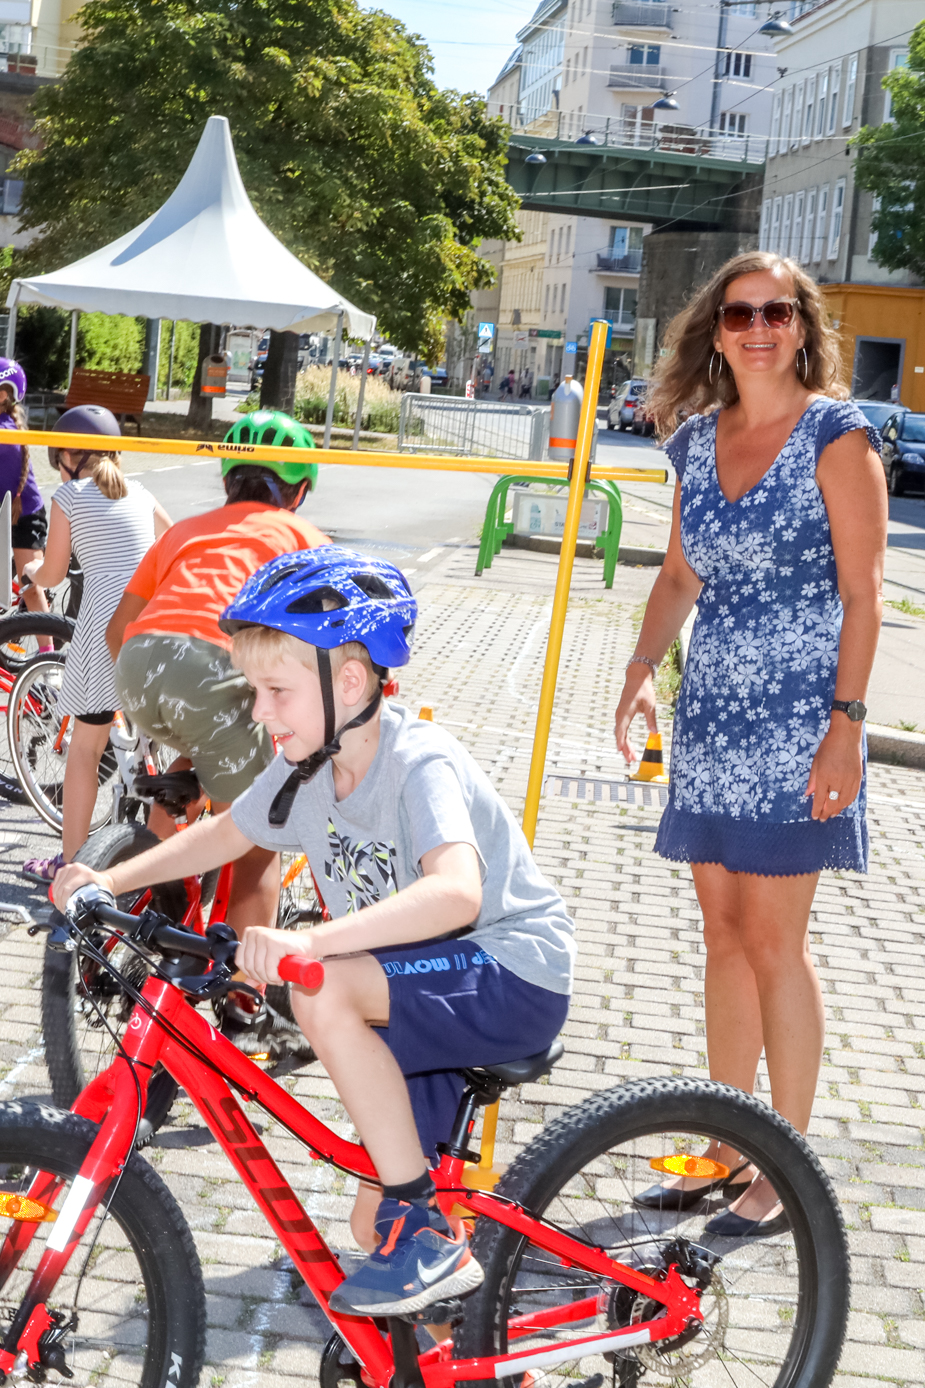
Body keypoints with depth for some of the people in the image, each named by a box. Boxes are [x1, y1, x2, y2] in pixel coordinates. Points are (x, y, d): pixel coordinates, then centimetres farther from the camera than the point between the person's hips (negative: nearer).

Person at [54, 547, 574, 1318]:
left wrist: (312, 941, -53)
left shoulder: (419, 763, -24)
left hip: (510, 977, -8)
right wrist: (111, 879, 3)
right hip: (424, 986, 8)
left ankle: (424, 1236, -22)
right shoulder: (311, 769, 0)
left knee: (324, 990, -32)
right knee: (376, 1226, 5)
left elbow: (455, 892, -42)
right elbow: (223, 834, 17)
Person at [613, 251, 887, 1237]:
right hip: (711, 713, 6)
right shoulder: (698, 441, 11)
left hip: (796, 718, -6)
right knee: (723, 932, 11)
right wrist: (642, 668, 3)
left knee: (773, 939, -3)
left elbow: (861, 590, -10)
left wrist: (845, 722, -16)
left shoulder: (835, 433, -7)